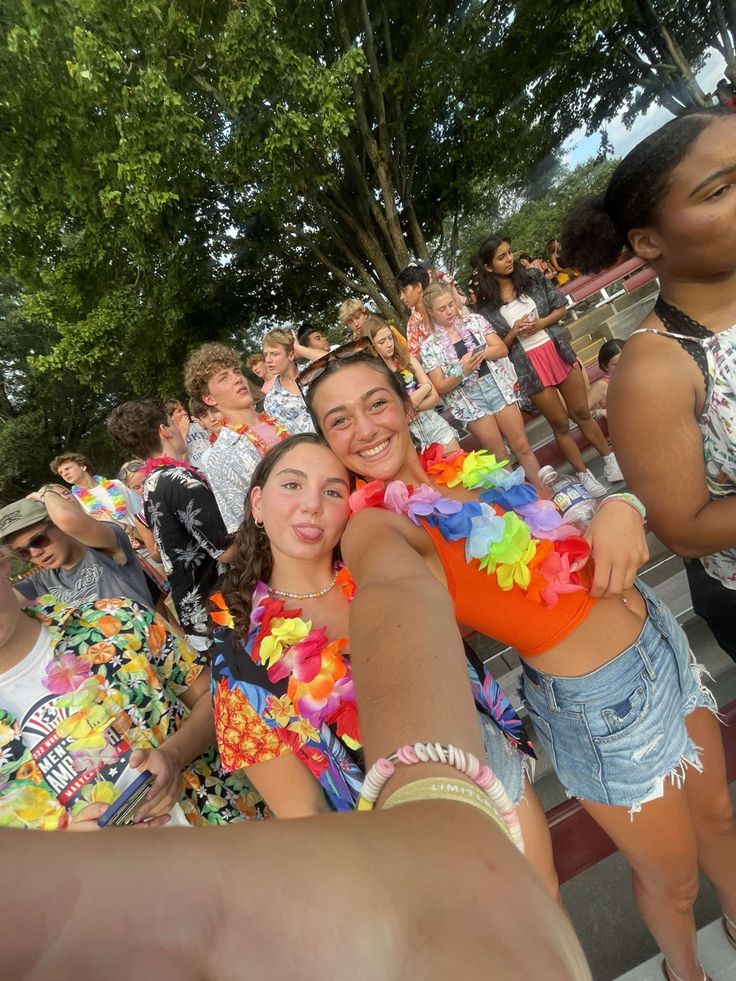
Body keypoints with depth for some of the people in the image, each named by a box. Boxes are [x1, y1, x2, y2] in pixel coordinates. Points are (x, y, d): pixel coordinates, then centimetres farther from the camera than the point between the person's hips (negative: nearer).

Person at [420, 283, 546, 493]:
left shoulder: (474, 320, 5)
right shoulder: (429, 346, -3)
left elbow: (502, 349, 1)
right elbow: (440, 388, -5)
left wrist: (481, 353, -17)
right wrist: (461, 371, -20)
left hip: (498, 387, 2)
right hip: (469, 400, -2)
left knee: (522, 446, 5)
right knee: (499, 455, 5)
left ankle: (544, 493, 19)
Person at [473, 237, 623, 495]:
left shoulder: (532, 278, 1)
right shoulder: (486, 306, -7)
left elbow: (561, 307, 6)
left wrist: (541, 323, -12)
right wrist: (514, 333, -19)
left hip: (557, 351, 2)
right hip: (529, 366, -2)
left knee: (582, 413, 11)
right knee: (560, 424, 8)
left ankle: (610, 459, 29)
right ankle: (584, 475, 23)